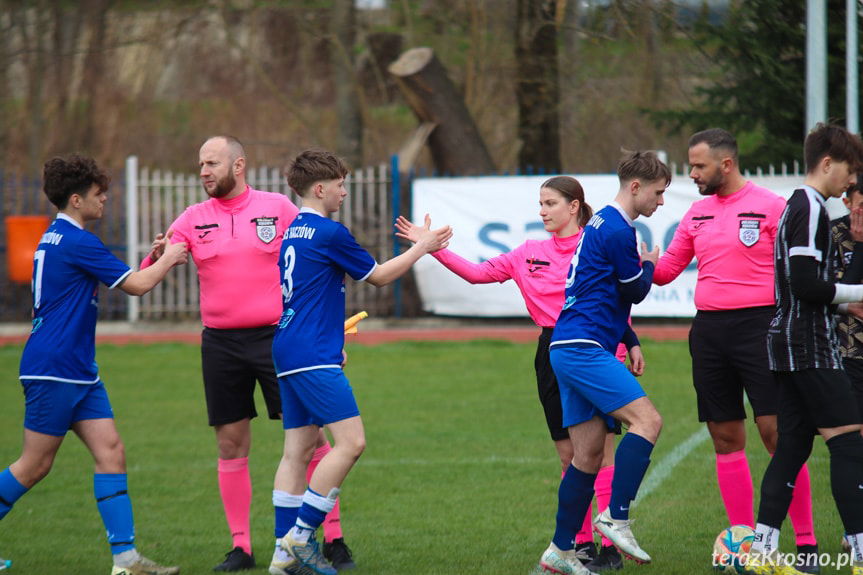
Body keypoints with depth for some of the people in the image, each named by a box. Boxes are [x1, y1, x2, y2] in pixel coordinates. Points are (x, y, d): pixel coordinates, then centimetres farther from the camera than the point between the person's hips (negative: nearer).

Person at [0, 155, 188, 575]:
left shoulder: (53, 239, 15)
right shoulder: (76, 242, -15)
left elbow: (122, 280, 29)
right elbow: (136, 285, -11)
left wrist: (154, 260, 20)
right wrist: (168, 260, 5)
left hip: (79, 373, 10)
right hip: (53, 371, -10)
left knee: (110, 452, 0)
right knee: (35, 465, -2)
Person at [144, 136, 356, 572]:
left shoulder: (278, 208, 2)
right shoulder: (193, 219, 7)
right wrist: (157, 256, -22)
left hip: (276, 337, -2)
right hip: (220, 344, 2)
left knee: (310, 434, -6)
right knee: (231, 445, 3)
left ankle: (333, 539, 0)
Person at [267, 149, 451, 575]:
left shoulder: (292, 232, 17)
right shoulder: (329, 233, -10)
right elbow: (378, 276, -1)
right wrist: (421, 247, 10)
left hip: (287, 354, 10)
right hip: (314, 357, -10)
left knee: (298, 450, 8)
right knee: (350, 441, -11)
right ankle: (299, 537, -14)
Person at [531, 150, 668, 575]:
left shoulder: (602, 224, 22)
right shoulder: (617, 231, -11)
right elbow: (635, 292, -5)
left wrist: (630, 342, 21)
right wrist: (649, 265, 16)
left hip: (571, 349, 10)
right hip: (583, 347, -10)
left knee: (588, 454, 8)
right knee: (647, 420, -18)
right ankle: (616, 516, -22)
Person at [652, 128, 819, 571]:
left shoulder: (770, 207, -3)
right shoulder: (697, 213, 14)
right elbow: (666, 270, 18)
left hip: (758, 324, -6)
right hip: (708, 331, 6)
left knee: (777, 432, -10)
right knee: (726, 439, 6)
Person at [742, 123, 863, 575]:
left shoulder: (796, 207, 19)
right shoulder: (811, 210, -13)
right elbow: (807, 285, -20)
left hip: (789, 345, 10)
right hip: (809, 346, -10)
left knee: (792, 445, 8)